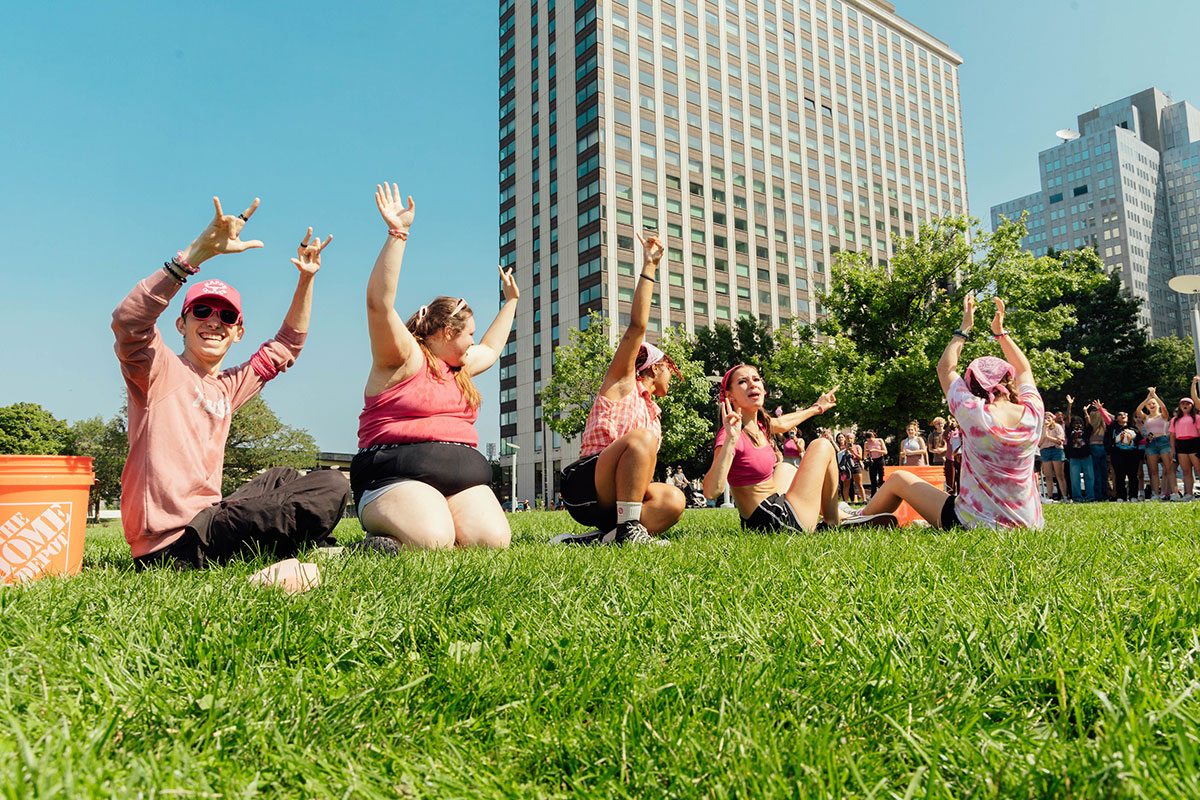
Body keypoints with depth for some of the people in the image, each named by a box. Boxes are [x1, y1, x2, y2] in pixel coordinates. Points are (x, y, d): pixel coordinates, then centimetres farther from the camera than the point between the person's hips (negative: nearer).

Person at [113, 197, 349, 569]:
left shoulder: (227, 387, 17)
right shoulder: (160, 369, -4)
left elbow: (286, 345, 27)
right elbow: (128, 320, -25)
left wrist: (306, 279, 17)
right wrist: (197, 252, -35)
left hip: (206, 520, 9)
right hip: (172, 542, -9)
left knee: (306, 481, 19)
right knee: (330, 490, -18)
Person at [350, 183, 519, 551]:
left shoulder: (459, 367, 25)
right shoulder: (404, 358, 1)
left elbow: (491, 349, 44)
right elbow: (379, 302, -13)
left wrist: (510, 301, 50)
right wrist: (397, 234, -19)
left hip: (462, 475, 7)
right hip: (397, 474, -7)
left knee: (494, 539, -18)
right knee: (432, 541, -32)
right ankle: (380, 530, -1)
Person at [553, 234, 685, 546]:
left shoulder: (652, 412, 28)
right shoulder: (622, 381, 9)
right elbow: (637, 326, -5)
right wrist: (648, 269, -8)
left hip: (608, 502, 7)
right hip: (583, 481, -7)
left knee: (673, 501, -20)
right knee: (643, 437, -30)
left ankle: (598, 538, -24)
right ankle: (627, 527, -31)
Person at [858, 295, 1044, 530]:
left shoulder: (973, 413, -17)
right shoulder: (1033, 413, -5)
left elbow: (945, 368, 3)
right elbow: (1024, 369, 18)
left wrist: (964, 329, 13)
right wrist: (1000, 331, 25)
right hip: (1027, 524, 5)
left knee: (899, 479, 12)